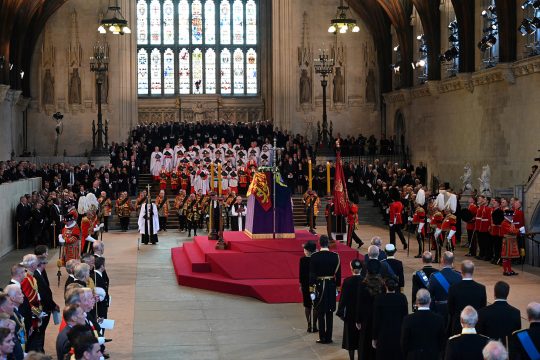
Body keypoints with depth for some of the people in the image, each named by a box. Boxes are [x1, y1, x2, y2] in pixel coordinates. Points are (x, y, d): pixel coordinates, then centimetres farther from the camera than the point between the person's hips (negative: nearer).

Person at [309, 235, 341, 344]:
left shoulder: (314, 256, -10)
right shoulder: (335, 256, -5)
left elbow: (312, 274, -9)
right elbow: (338, 273, 0)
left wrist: (311, 289, -4)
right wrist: (337, 287, 10)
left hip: (319, 286, -2)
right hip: (331, 285, 2)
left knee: (320, 313, 7)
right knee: (330, 313, 10)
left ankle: (322, 337, 8)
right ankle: (328, 337, 12)